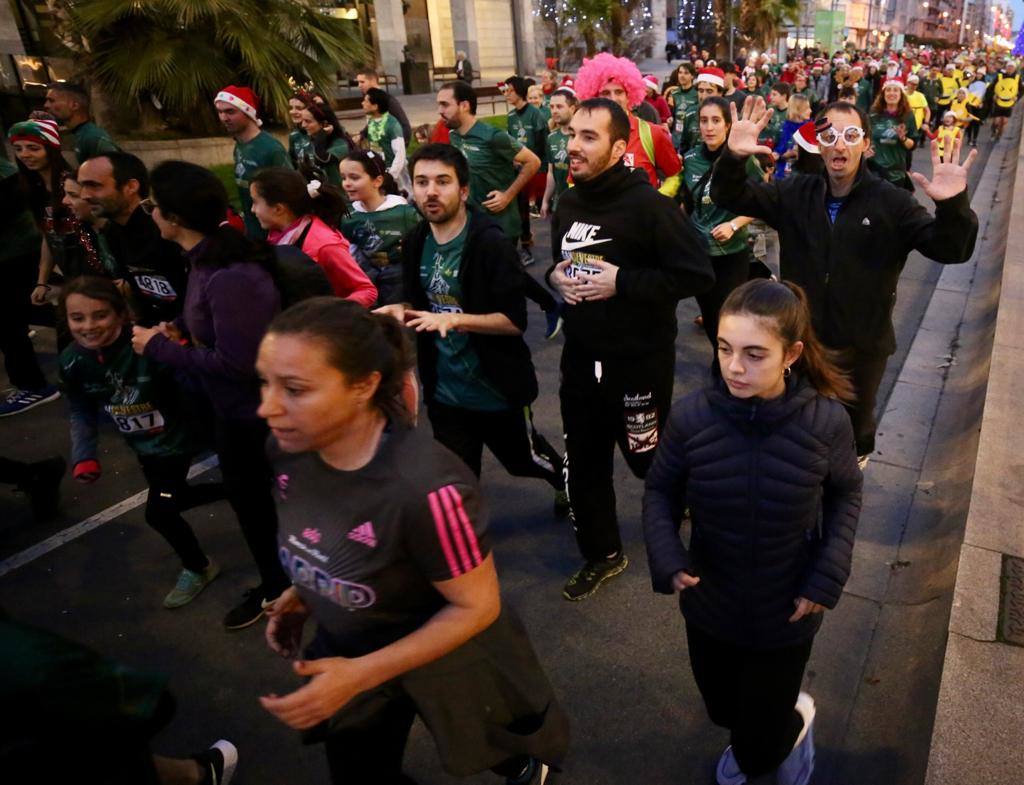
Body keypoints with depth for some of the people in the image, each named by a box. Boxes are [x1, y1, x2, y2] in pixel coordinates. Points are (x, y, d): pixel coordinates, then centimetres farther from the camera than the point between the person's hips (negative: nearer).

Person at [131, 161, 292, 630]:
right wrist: (179, 327, -1)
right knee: (244, 494, 25)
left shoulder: (231, 277, -31)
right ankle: (275, 582, 48)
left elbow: (236, 363, -31)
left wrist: (158, 348, -20)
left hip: (263, 413, -10)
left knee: (288, 499, 10)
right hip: (231, 408, 10)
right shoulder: (205, 259, 0)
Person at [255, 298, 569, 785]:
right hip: (347, 649, 5)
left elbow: (477, 607, -27)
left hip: (446, 662, -5)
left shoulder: (425, 488, -41)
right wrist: (301, 592, -8)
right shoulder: (288, 449, -19)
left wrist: (359, 675, -28)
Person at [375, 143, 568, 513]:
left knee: (524, 459, 22)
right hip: (444, 389, 5)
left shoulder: (489, 242, -20)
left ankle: (567, 480, 55)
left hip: (496, 388, -4)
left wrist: (454, 319, -33)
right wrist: (401, 311, -9)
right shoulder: (415, 243, 1)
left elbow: (515, 320, -22)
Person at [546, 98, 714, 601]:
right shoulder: (568, 202, 6)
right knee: (584, 462, 14)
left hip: (639, 360, -6)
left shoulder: (648, 204, -17)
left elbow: (697, 275, -21)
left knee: (649, 458, 12)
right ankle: (601, 554, 35)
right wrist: (555, 276, -2)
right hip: (581, 356, 6)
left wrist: (621, 282, -24)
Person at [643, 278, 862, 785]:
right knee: (723, 710, 28)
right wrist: (666, 556, -22)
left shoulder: (825, 421, -22)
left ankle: (795, 718, 48)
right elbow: (660, 490, -6)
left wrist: (828, 576, -12)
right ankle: (751, 733, 64)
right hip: (709, 607, 2)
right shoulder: (690, 416, -22)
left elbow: (845, 495, -3)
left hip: (786, 615, -1)